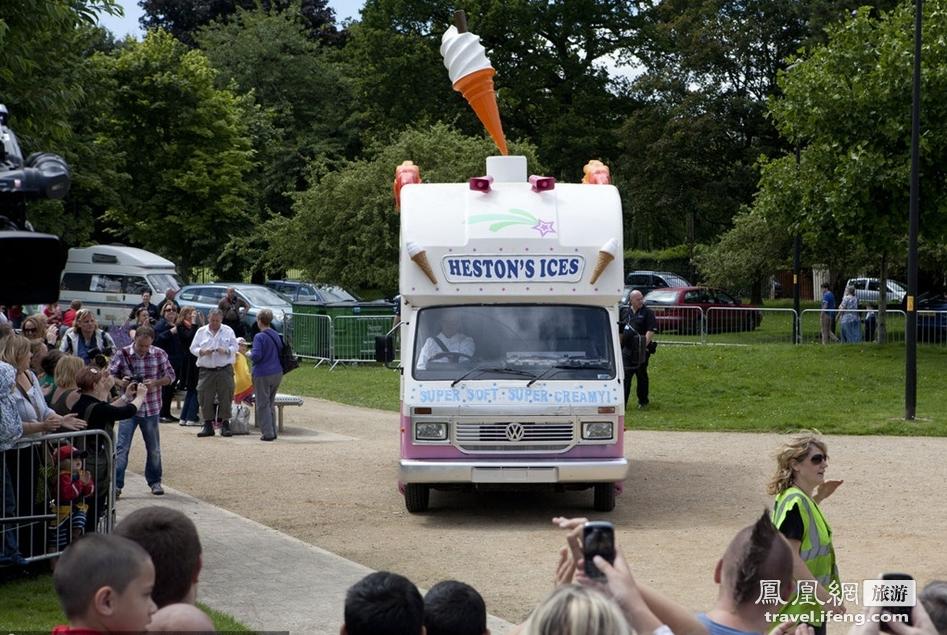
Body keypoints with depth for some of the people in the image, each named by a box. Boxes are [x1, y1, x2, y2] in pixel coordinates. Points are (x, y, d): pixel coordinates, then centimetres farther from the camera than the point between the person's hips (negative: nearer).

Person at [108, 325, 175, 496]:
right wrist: (121, 382, -23)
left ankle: (155, 482, 29)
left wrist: (155, 383, -17)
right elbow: (110, 376, -2)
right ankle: (116, 484, -5)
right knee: (122, 448, -8)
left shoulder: (159, 354, -3)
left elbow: (170, 375, 2)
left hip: (151, 408, 2)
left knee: (154, 449, 13)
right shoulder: (123, 354, -7)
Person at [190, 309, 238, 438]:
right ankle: (208, 425, 8)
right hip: (206, 371, 1)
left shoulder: (228, 331, 7)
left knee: (225, 398, -1)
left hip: (225, 370, -1)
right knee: (206, 398, -1)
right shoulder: (201, 332, 8)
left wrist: (226, 351, -14)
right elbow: (193, 348, 7)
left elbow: (235, 347, 6)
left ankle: (225, 424, 6)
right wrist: (202, 352, -12)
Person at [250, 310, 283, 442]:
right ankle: (273, 432, 19)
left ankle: (267, 433, -1)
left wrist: (251, 354, 0)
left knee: (263, 405, 1)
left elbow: (256, 356, -20)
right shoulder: (276, 336, 8)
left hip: (263, 374, -7)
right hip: (277, 373, 7)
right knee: (271, 404, 17)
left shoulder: (259, 337, -14)